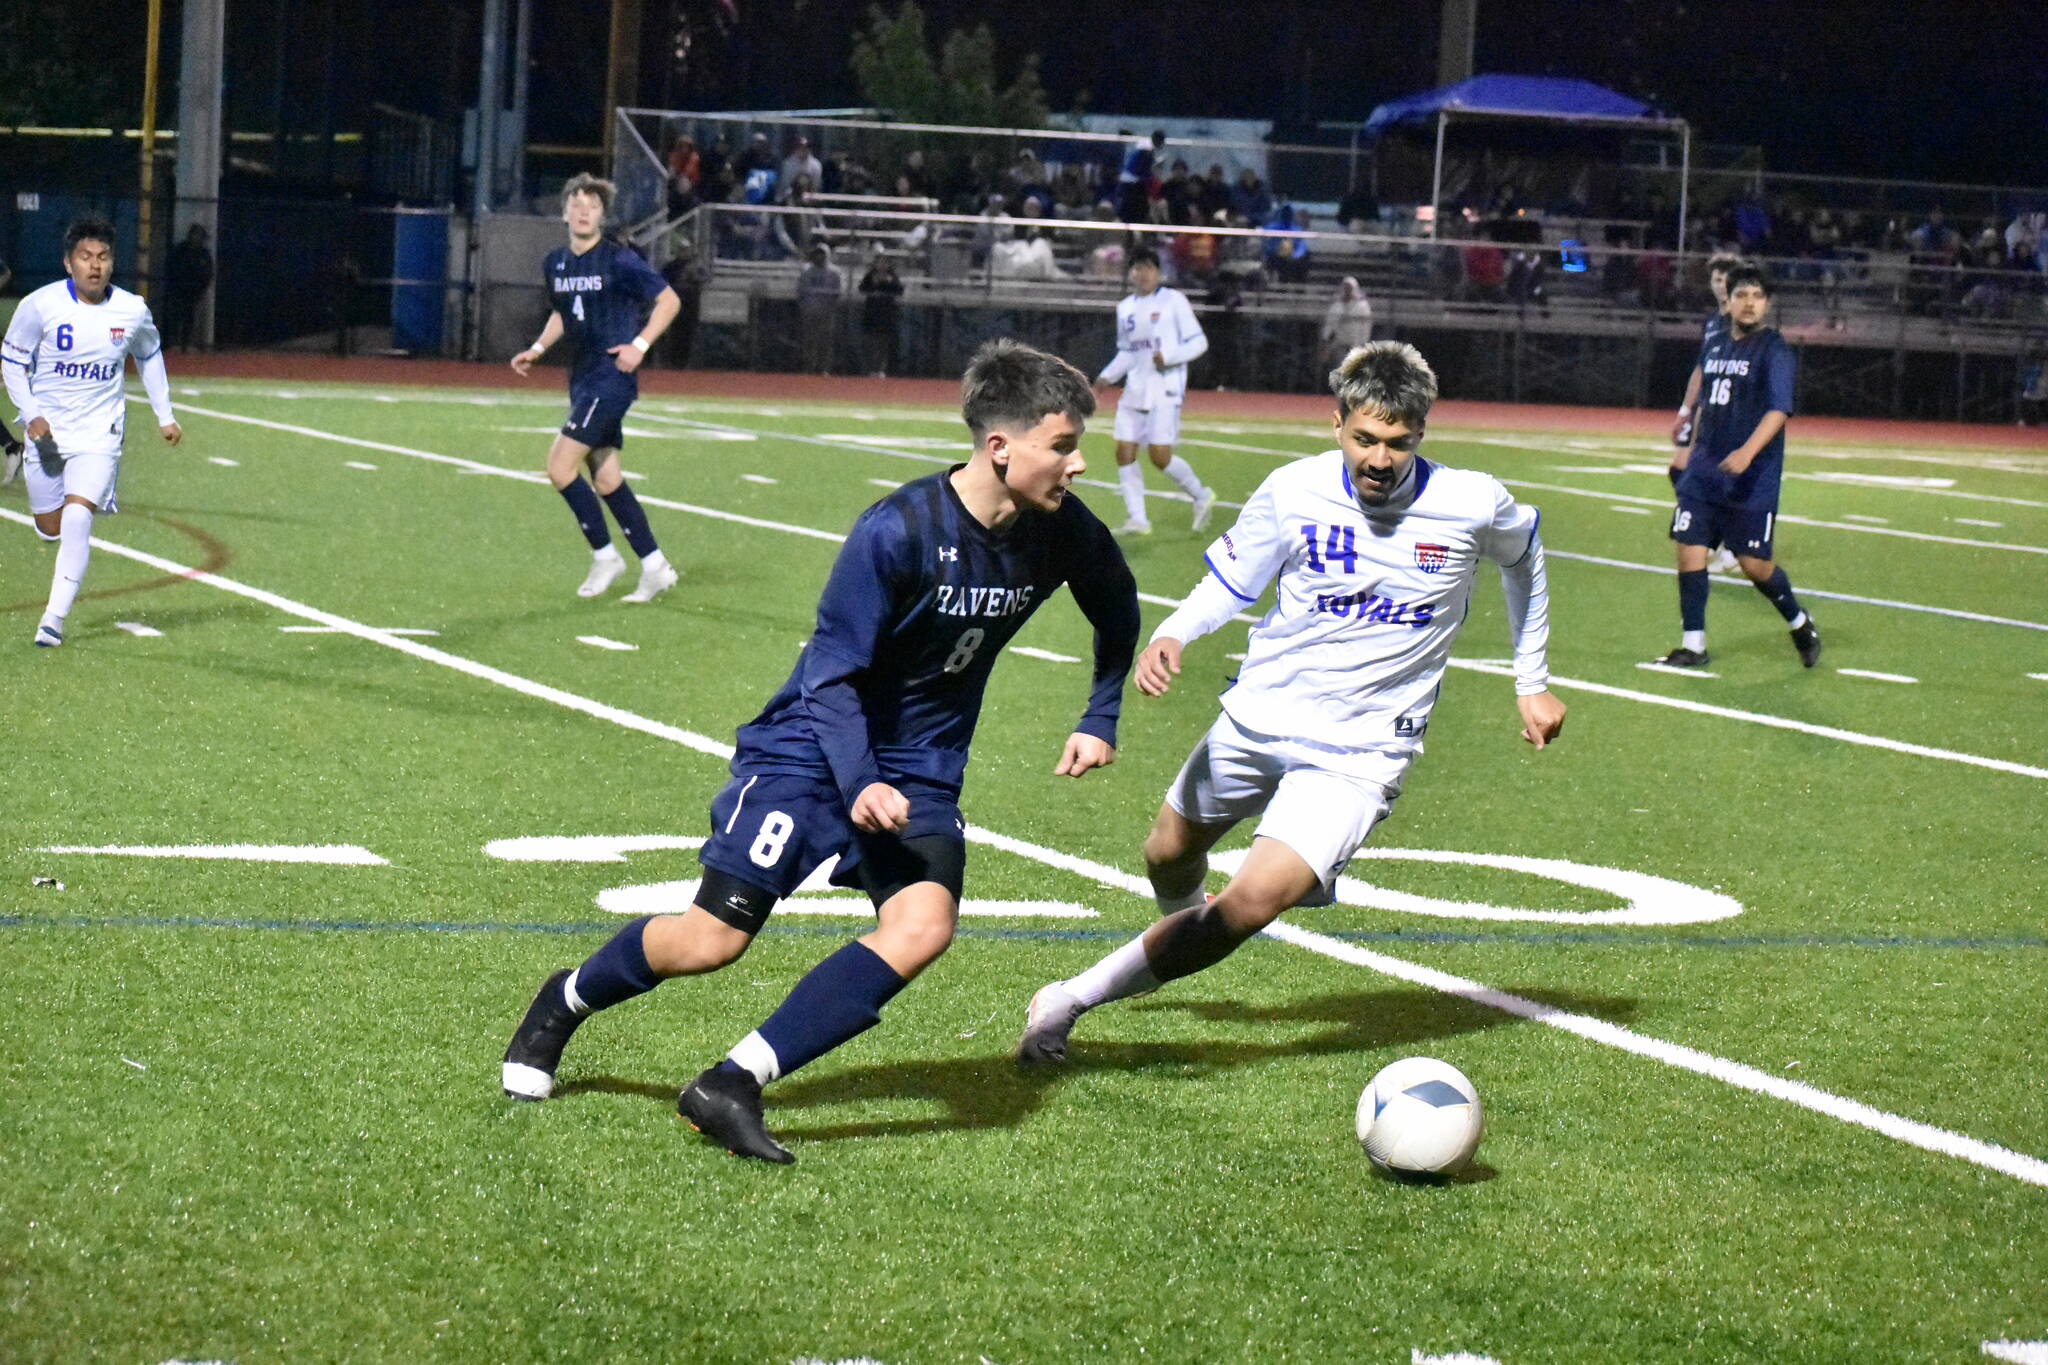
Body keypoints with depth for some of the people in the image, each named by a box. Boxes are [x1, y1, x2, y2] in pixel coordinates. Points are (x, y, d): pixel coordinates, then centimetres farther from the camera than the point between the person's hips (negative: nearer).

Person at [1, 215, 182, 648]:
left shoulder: (132, 311, -6)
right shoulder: (40, 306, -12)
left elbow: (149, 355, 15)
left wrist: (164, 415, 16)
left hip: (99, 432, -1)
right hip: (46, 429, 1)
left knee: (77, 517, -20)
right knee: (49, 528, 8)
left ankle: (54, 617, -16)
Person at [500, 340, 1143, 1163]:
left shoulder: (1061, 532, -7)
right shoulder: (898, 531, -23)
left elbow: (1118, 613, 17)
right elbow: (833, 671, -17)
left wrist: (1099, 721, 10)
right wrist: (858, 784, -29)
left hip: (922, 772, 5)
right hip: (813, 748, -4)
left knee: (923, 927, -24)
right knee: (712, 940, -8)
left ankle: (732, 1086, -22)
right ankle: (562, 1005, 24)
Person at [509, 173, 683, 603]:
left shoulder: (619, 261, -11)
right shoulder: (555, 264, 10)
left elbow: (669, 300, -6)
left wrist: (640, 344, -16)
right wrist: (537, 349, 11)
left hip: (611, 375, -8)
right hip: (583, 377, 8)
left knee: (560, 466, -15)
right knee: (605, 477, 8)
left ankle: (604, 555, -1)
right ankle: (654, 567, 16)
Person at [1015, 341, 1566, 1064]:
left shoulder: (1472, 504, -12)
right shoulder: (1293, 491, -10)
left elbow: (1524, 555, 12)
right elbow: (1229, 582, 6)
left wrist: (1532, 682, 16)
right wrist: (1169, 635, -15)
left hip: (1358, 752, -3)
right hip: (1259, 714, 3)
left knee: (1252, 902, -22)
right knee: (1168, 854, 22)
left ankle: (1073, 998, -12)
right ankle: (1185, 930, 59)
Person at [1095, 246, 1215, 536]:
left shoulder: (1173, 300, -2)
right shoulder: (1125, 308, 15)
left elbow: (1198, 342, -4)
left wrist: (1168, 356, -19)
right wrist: (1107, 375, 10)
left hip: (1165, 390, -6)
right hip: (1135, 390, 6)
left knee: (1160, 456, -12)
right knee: (1124, 452, -3)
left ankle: (1200, 496, 12)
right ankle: (1137, 518, 3)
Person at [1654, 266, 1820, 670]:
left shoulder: (1774, 351, -9)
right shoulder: (1714, 347, 12)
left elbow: (1779, 409, -21)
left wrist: (1748, 451, -35)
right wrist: (1692, 450, 29)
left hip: (1753, 479, -6)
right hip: (1704, 471, 6)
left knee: (1754, 563, -3)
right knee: (1689, 549, -3)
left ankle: (1799, 623, 24)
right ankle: (1693, 645, 6)